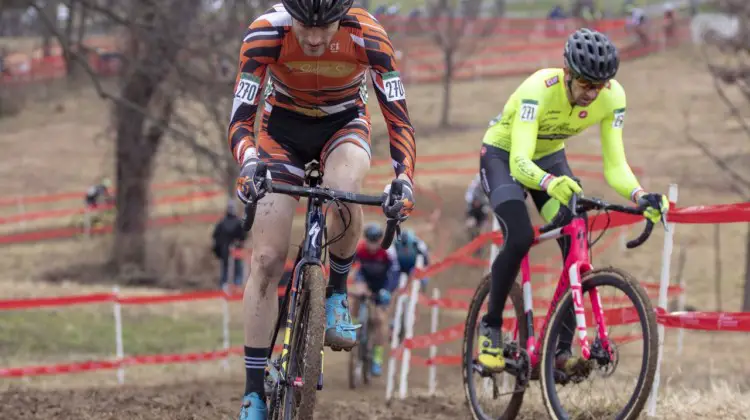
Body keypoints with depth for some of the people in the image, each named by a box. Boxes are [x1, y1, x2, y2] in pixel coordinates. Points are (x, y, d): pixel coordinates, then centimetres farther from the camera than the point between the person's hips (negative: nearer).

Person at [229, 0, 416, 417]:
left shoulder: (368, 35, -31)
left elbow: (399, 120, -30)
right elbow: (240, 120, -30)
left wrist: (404, 178, -47)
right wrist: (250, 163, -51)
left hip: (344, 124, -1)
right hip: (283, 128, 1)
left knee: (344, 191, -37)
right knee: (267, 261, -9)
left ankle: (337, 294, -9)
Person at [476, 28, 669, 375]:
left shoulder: (612, 97, -25)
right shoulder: (539, 89, -38)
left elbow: (615, 166, -22)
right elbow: (519, 163, -46)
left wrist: (640, 196, -42)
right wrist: (549, 183, -66)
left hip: (549, 157, 4)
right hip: (503, 155, -4)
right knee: (520, 238, -28)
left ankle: (562, 348, -9)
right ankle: (490, 326, -6)